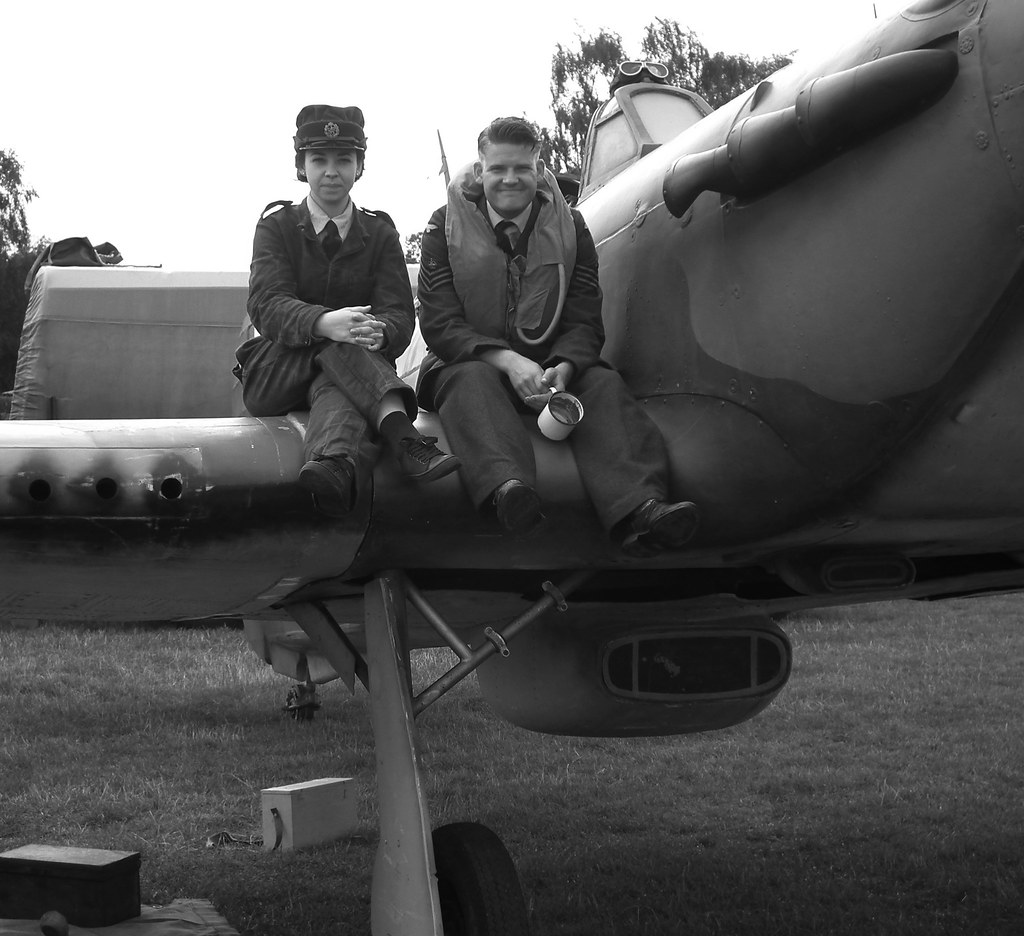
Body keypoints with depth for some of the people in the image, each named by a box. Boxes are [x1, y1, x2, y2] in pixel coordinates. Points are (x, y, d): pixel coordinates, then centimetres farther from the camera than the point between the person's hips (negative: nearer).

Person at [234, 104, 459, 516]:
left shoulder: (379, 231, 12)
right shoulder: (277, 225, 6)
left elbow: (400, 314, -2)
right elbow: (266, 305, -12)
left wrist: (378, 332, -30)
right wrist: (325, 323, -36)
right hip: (275, 372, -1)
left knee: (335, 387, -37)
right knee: (337, 346, -34)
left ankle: (333, 466, -70)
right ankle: (402, 435, -58)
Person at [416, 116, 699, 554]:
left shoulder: (570, 228, 7)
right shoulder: (445, 228, 1)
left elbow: (585, 322, 1)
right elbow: (439, 324, -8)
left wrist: (562, 368, -23)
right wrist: (509, 361, -25)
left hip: (552, 367, 2)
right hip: (471, 359, -2)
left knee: (604, 384, -27)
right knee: (472, 381, -36)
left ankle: (637, 509, -54)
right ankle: (507, 489, -67)